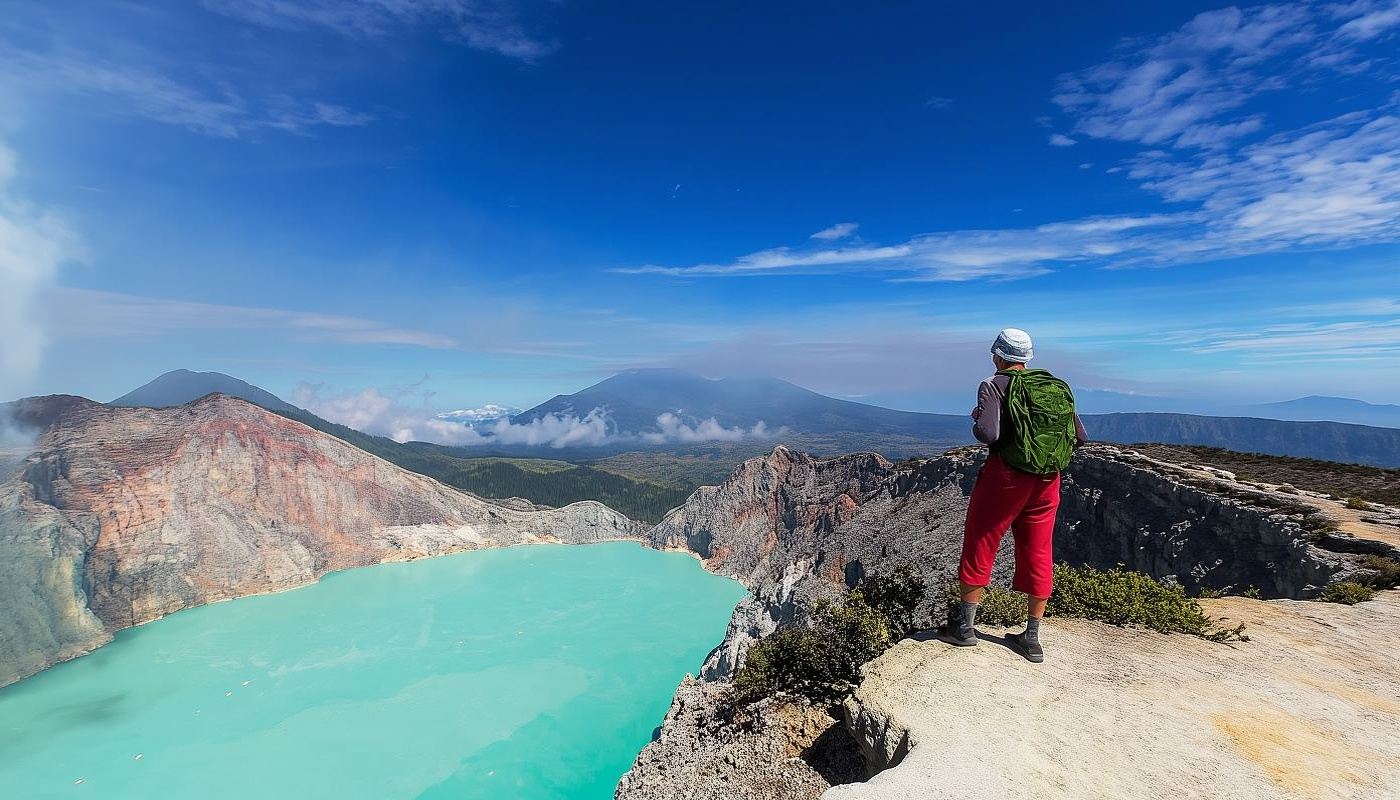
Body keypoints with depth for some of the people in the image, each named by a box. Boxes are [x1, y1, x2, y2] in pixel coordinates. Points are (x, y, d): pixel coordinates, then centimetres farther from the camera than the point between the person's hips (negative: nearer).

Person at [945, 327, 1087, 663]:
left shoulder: (994, 385, -8)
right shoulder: (1058, 387, 9)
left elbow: (988, 434, -20)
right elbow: (1080, 437, 7)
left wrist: (976, 420, 1)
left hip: (1006, 475, -5)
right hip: (1048, 481, 5)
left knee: (980, 545, 8)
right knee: (1038, 554, 13)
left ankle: (965, 626, 15)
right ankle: (1032, 638, 22)